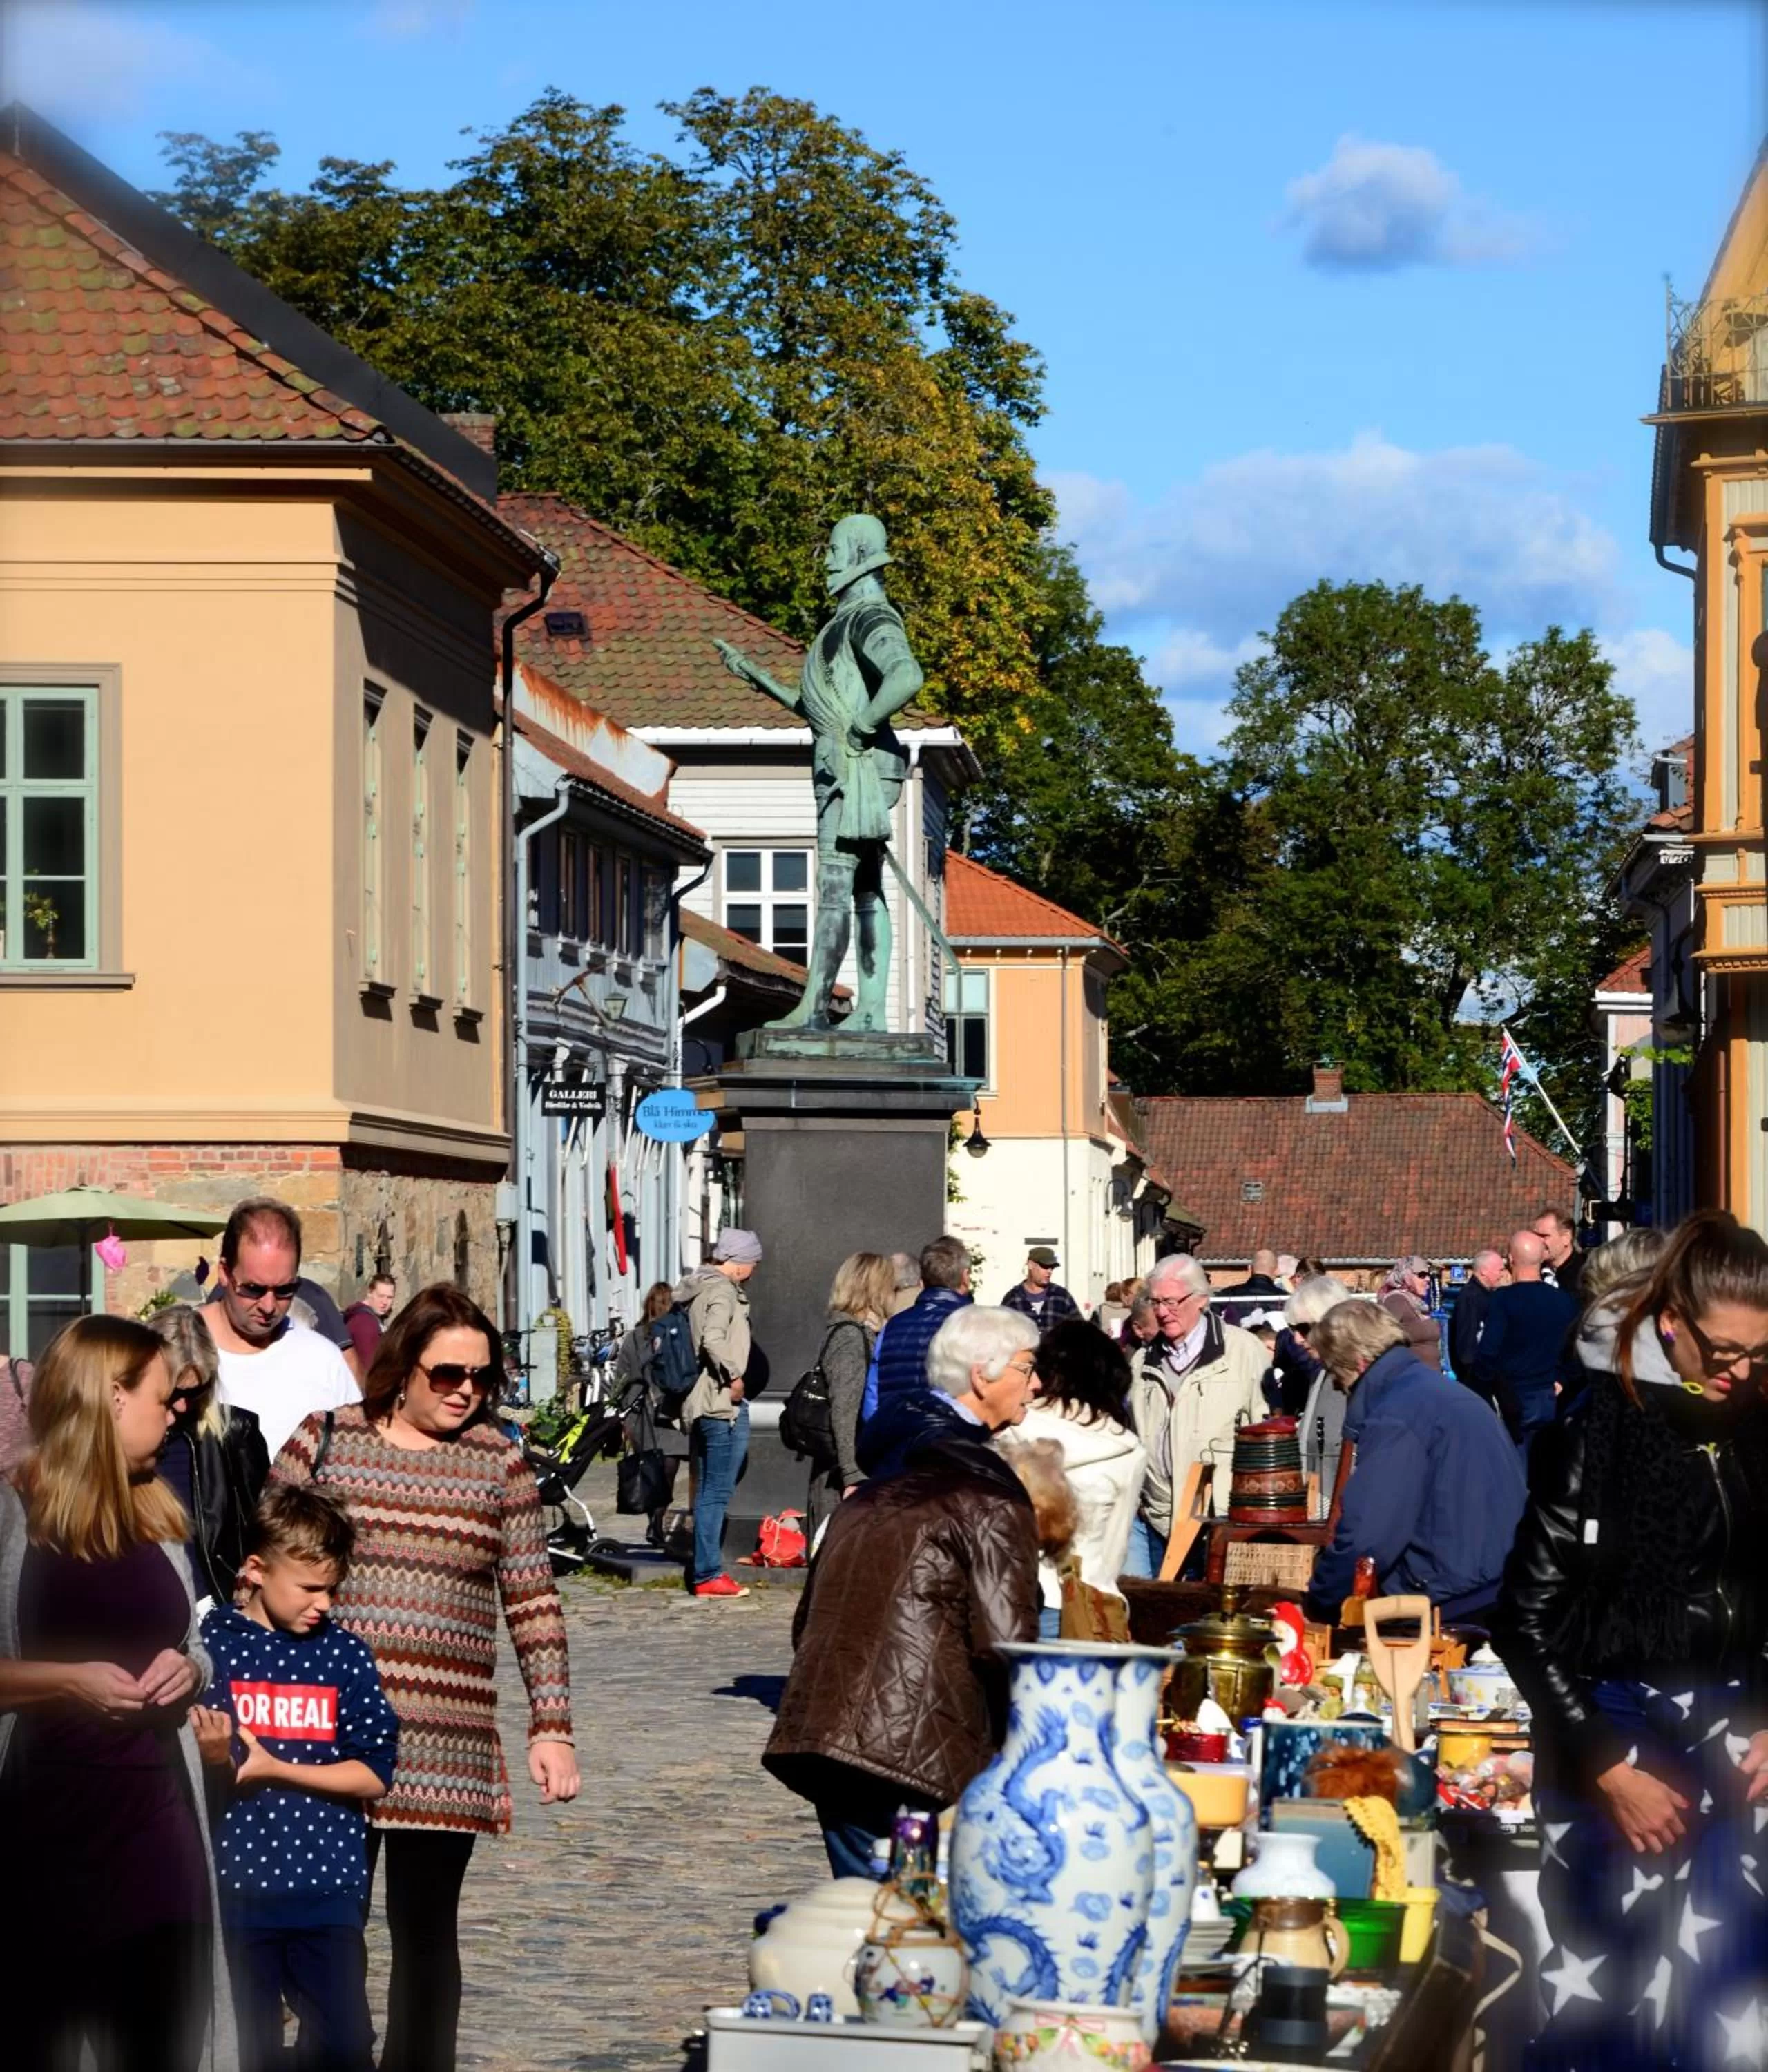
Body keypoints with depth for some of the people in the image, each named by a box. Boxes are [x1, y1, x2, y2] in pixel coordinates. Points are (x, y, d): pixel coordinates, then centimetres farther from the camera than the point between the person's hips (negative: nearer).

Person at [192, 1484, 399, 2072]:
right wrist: (215, 1761, -24)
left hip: (328, 1891, 1)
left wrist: (276, 1770, -12)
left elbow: (372, 1776, -2)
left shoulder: (345, 1655, 2)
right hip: (237, 1887, -1)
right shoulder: (211, 1647, -3)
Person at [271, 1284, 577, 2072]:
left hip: (449, 1741, 1)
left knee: (427, 1930, 6)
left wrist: (551, 1727, 1)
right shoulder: (323, 1441, 5)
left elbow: (535, 1606, 8)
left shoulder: (499, 1462, 8)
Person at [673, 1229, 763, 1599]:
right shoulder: (722, 1290, -12)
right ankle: (709, 1575, -6)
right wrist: (733, 1376, -17)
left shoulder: (696, 1288, 16)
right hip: (723, 1403, -10)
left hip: (698, 1404, 10)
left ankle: (704, 1570, 20)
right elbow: (713, 1339, -27)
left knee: (707, 1493, 15)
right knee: (717, 1493, -7)